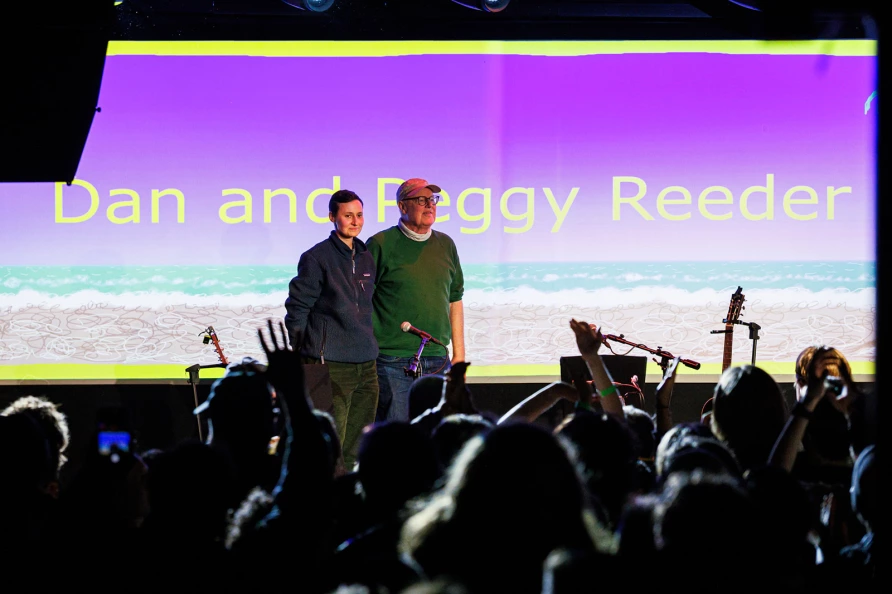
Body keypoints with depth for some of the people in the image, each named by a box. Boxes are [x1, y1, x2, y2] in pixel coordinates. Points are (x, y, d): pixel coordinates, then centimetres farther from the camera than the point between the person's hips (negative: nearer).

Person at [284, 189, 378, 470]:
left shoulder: (366, 258, 15)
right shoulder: (317, 257, -5)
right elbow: (298, 306, -4)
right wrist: (300, 352, -5)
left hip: (366, 364, 7)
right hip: (331, 365, -7)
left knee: (357, 446, 9)